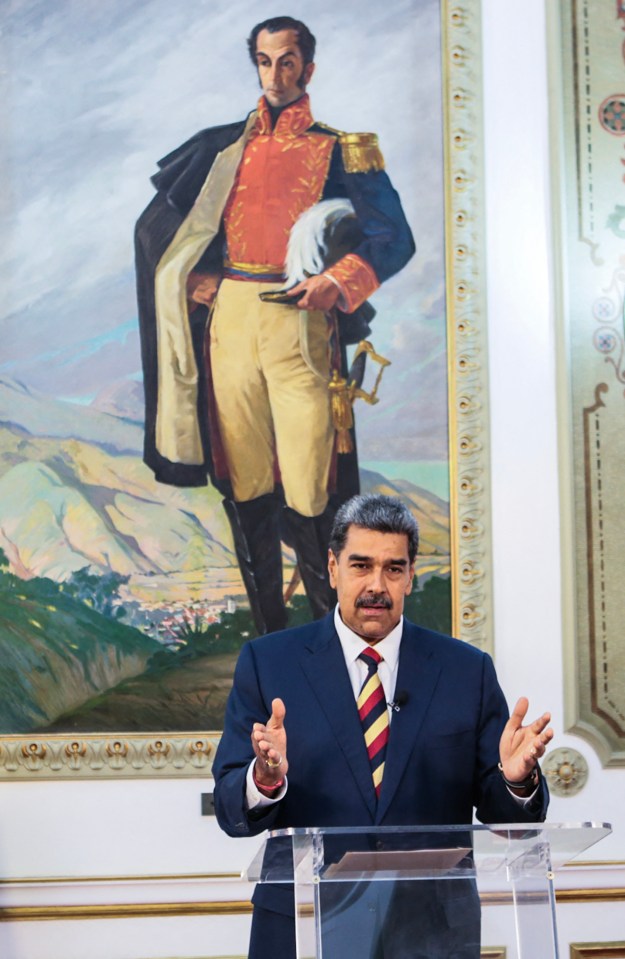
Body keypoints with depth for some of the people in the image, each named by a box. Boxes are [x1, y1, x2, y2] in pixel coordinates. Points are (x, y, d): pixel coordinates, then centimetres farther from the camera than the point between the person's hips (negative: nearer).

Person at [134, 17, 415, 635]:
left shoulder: (338, 150, 10)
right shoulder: (224, 148, 18)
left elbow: (394, 237, 1)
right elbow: (156, 226, 25)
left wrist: (337, 282, -15)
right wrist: (197, 281, 10)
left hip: (301, 323, -3)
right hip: (231, 323, 3)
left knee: (308, 490, -11)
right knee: (244, 486, 3)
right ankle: (267, 634, 12)